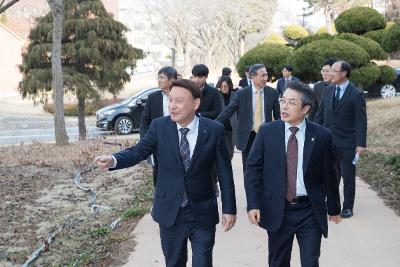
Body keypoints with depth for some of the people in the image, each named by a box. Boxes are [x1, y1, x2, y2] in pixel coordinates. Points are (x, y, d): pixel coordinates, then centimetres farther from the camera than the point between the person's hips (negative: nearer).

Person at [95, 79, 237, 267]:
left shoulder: (214, 130, -8)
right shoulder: (159, 126, -4)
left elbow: (224, 172, -3)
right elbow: (138, 152, -8)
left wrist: (229, 209, -3)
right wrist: (113, 160, -29)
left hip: (203, 214, -1)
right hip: (170, 212, 2)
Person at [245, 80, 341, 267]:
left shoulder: (322, 136, -4)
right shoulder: (266, 132, -2)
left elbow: (329, 175, 4)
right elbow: (253, 168, -1)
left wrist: (334, 209, 12)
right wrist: (253, 204, -10)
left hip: (310, 211, -1)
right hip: (276, 210, 1)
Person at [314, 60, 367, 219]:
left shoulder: (356, 94, -11)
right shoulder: (329, 90, 4)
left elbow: (361, 121, -12)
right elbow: (320, 114, 10)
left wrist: (361, 144, -16)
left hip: (347, 143, -4)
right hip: (329, 141, 4)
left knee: (348, 176, 7)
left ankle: (348, 207, 19)